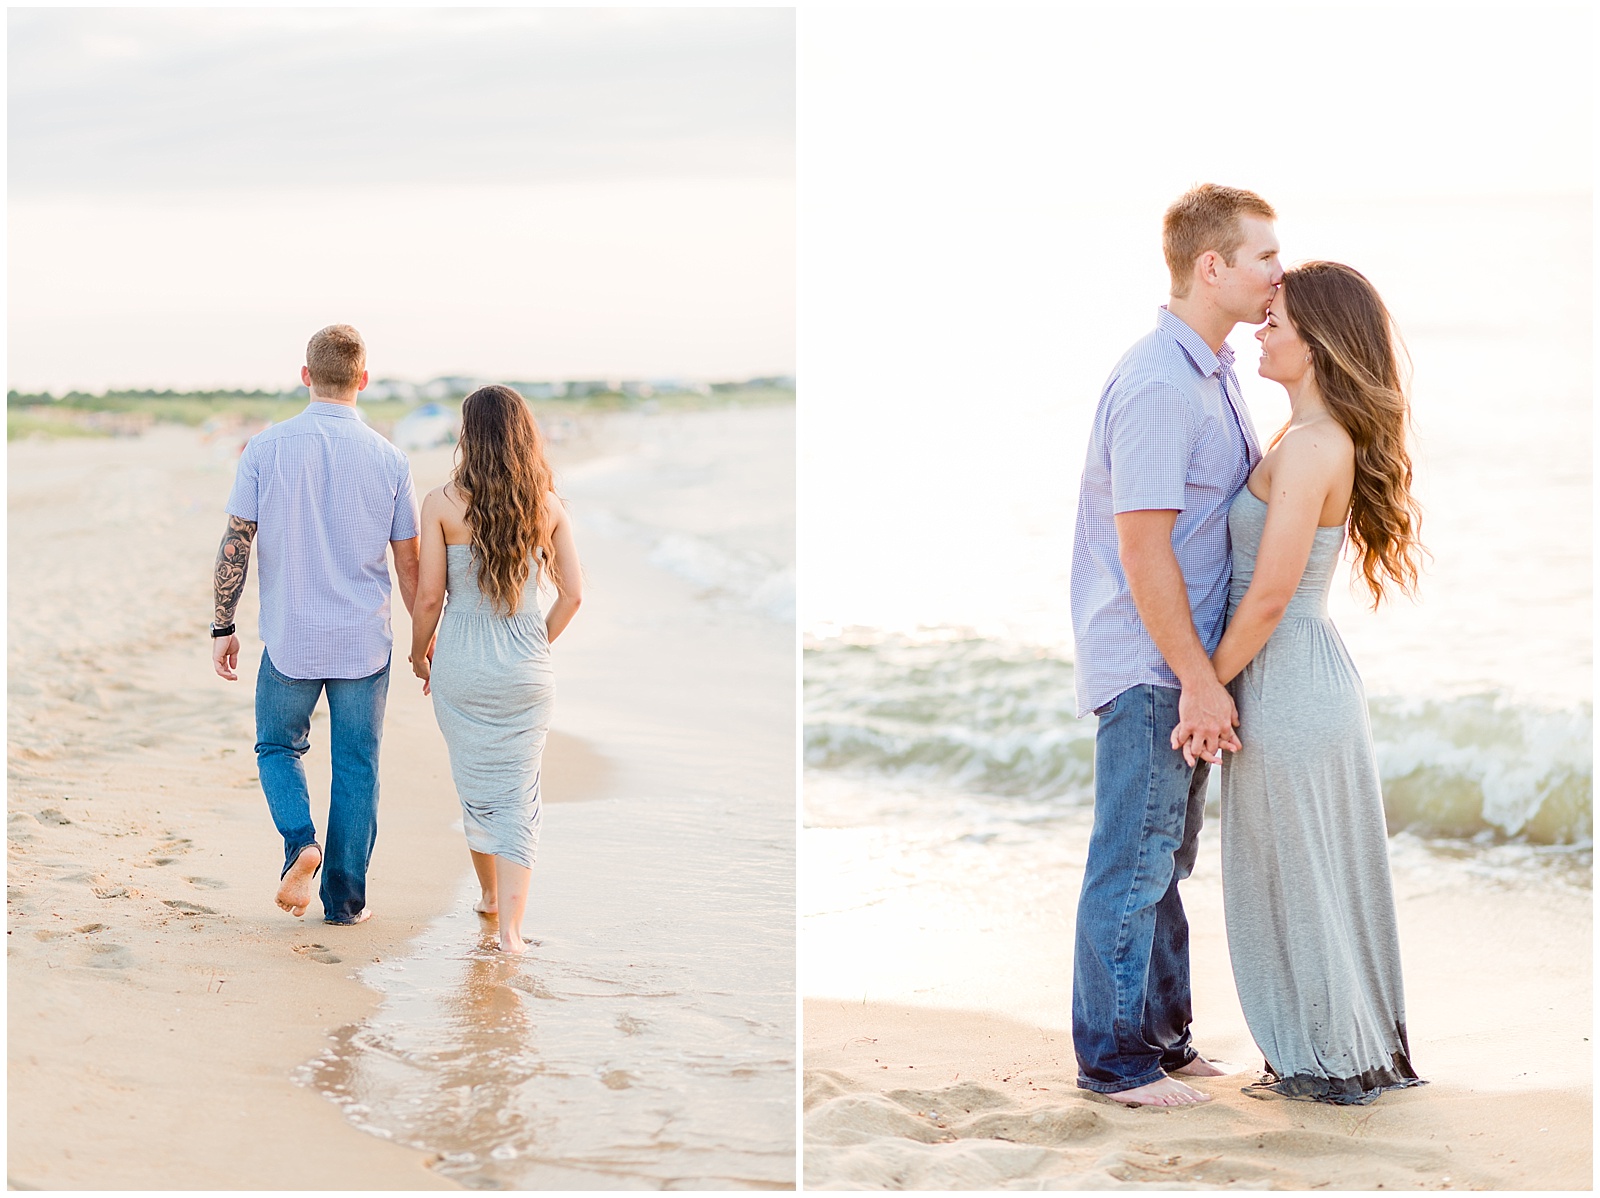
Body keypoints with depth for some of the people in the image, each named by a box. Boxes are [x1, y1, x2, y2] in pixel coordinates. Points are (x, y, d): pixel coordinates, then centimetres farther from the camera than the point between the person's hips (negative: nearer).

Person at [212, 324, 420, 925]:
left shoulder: (266, 448, -6)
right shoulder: (388, 459, -4)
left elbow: (235, 545, -5)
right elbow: (409, 564, 1)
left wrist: (222, 627, 5)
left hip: (289, 639, 0)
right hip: (364, 642, 0)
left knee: (278, 747, 19)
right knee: (355, 765, 11)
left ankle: (300, 841, -6)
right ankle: (344, 897, 13)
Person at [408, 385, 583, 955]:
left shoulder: (442, 503, -9)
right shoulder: (547, 505, -2)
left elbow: (429, 594, -8)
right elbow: (572, 594, -1)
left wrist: (418, 651, 9)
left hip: (461, 667, -1)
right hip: (526, 671, 1)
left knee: (477, 785, 19)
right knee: (519, 794, 4)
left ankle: (490, 893, 39)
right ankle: (510, 926, -6)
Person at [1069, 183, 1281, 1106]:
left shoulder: (1217, 372, 11)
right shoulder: (1157, 385, -21)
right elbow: (1142, 546, -23)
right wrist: (1198, 680, -21)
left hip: (1187, 662, 10)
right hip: (1151, 668, -10)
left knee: (1166, 858, 17)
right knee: (1133, 864, 0)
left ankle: (1161, 1038, 28)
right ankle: (1112, 1057, 10)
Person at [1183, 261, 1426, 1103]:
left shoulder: (1309, 447, -21)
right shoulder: (1332, 439, 9)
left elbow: (1269, 596, -22)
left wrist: (1207, 691, -14)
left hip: (1286, 687, -9)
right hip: (1321, 677, 9)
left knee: (1296, 881, 6)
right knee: (1334, 875, 19)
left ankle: (1333, 1062, 19)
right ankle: (1372, 1049, 30)